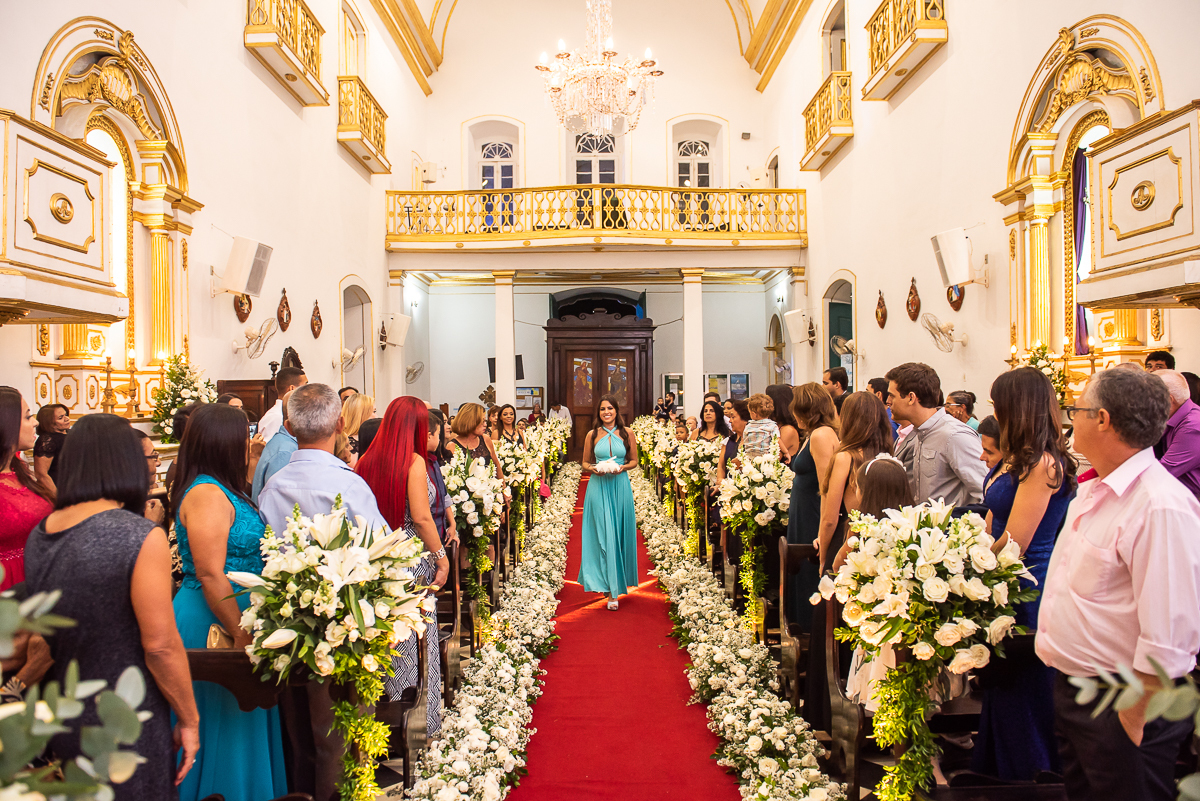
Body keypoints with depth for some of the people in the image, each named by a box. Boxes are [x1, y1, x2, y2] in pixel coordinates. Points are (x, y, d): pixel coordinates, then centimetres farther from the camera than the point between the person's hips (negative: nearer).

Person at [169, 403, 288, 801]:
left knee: (241, 719, 20)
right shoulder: (207, 494, -20)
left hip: (236, 615, 10)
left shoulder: (221, 490, 10)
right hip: (215, 621, -10)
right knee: (223, 722, 6)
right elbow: (210, 576, -23)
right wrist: (242, 633, -20)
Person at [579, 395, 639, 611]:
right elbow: (585, 463, 11)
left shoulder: (627, 434, 5)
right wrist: (594, 469, -10)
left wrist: (624, 467, -9)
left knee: (620, 535, 4)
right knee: (603, 536, -4)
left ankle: (619, 581, 21)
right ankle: (611, 591, 0)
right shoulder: (592, 435, 5)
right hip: (598, 487, -1)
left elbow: (634, 461, 11)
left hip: (620, 487, 1)